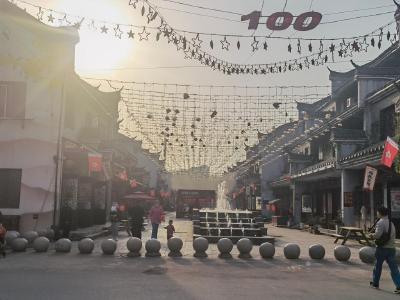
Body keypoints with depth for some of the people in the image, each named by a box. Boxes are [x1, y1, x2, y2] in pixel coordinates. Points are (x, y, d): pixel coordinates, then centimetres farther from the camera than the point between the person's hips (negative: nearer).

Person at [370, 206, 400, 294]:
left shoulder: (381, 222, -13)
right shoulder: (391, 223, 13)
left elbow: (377, 235, -22)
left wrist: (373, 235, -4)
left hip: (382, 248, -6)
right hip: (392, 248, 6)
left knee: (378, 266, 11)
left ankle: (375, 283, 24)